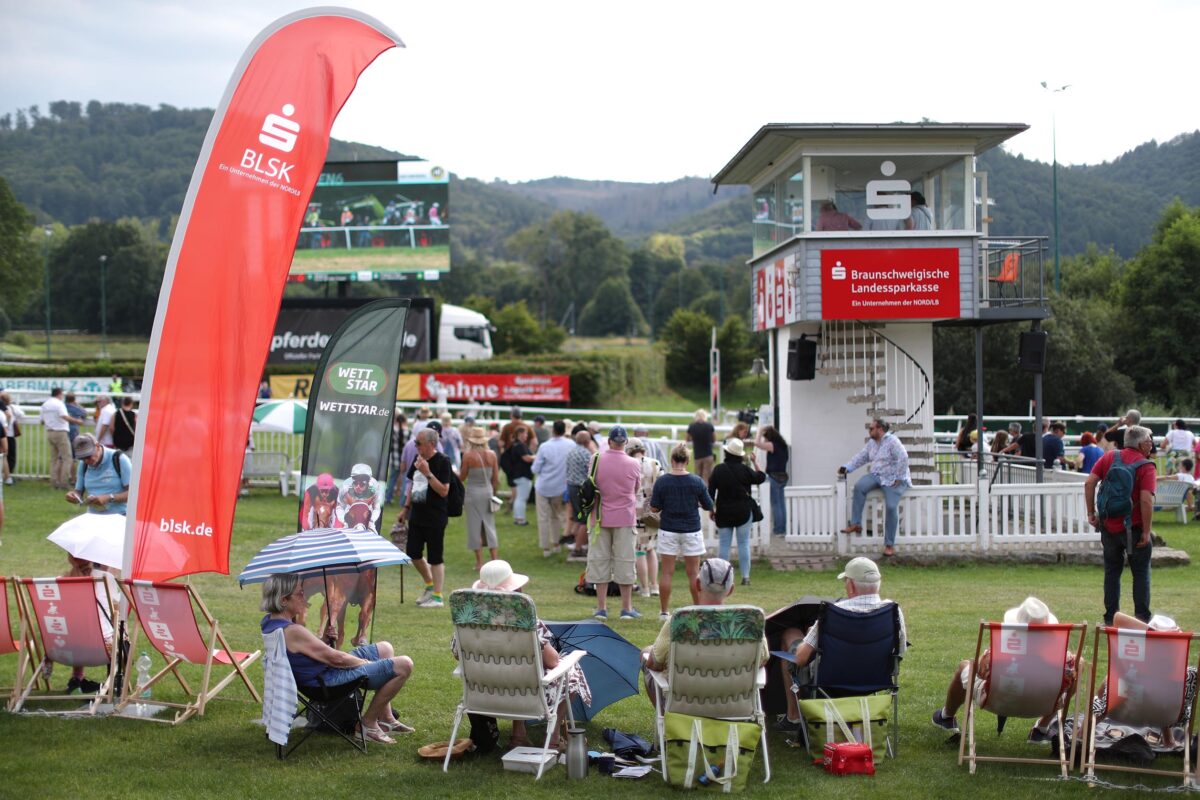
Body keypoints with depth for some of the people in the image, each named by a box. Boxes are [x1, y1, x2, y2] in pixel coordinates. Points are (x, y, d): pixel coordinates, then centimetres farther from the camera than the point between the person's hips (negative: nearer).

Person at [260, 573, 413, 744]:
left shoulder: (269, 621, 1)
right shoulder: (292, 631, -30)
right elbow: (335, 658, -23)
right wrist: (366, 663, -7)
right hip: (330, 680, -11)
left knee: (385, 648, 24)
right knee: (403, 665, -11)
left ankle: (386, 718, 26)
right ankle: (368, 723, 3)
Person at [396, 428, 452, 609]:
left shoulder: (442, 462, -14)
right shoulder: (418, 460, 7)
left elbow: (444, 491, -19)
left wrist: (427, 473, -25)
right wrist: (406, 508, 18)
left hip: (435, 518, -7)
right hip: (417, 515, 7)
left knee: (435, 557, 0)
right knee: (412, 553, 12)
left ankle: (437, 597, 10)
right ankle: (430, 585, 32)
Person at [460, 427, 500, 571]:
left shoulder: (468, 455, -11)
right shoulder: (491, 455, -1)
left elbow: (462, 477, -3)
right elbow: (496, 479, 3)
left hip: (473, 493, -3)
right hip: (488, 492, 3)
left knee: (475, 526, 5)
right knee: (489, 525, 10)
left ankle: (479, 562, 7)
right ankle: (494, 560, 7)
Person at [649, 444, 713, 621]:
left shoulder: (662, 481, -7)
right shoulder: (696, 482, -6)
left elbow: (654, 508, -4)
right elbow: (708, 506, 1)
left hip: (668, 531, 0)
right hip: (691, 531, 0)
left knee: (666, 573, 4)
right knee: (694, 573, 7)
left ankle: (664, 611, 7)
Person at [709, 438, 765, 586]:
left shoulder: (718, 469, -5)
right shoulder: (745, 470, -8)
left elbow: (711, 491, -2)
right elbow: (761, 477, 7)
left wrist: (711, 509, 6)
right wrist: (754, 462, 15)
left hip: (723, 513, 1)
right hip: (743, 512, -1)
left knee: (723, 544, 6)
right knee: (744, 544, 4)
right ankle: (745, 576, 1)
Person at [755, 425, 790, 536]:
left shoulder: (772, 445, -13)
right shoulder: (782, 445, 11)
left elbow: (757, 443, -20)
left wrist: (760, 431, -10)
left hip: (774, 476, -8)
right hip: (783, 477, 8)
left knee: (775, 504, -2)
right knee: (781, 504, 13)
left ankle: (778, 530, 0)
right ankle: (783, 529, 17)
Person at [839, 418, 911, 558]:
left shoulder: (892, 441, -13)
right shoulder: (872, 443, 13)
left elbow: (903, 459, -20)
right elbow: (860, 457, 11)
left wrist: (898, 479, -20)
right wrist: (846, 468, -3)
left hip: (893, 480, -7)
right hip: (876, 476, 7)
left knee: (891, 507, -21)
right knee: (859, 486, -22)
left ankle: (889, 545, -13)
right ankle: (855, 524, -22)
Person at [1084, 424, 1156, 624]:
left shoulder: (1109, 457, 2)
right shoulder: (1146, 467, -11)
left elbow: (1089, 483, -3)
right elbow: (1146, 500, -21)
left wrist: (1091, 513, 3)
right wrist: (1146, 531, -15)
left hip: (1109, 525, 4)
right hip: (1134, 528, -4)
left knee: (1112, 572, 14)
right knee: (1141, 573, 9)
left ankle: (1110, 618, 16)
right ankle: (1142, 618, 9)